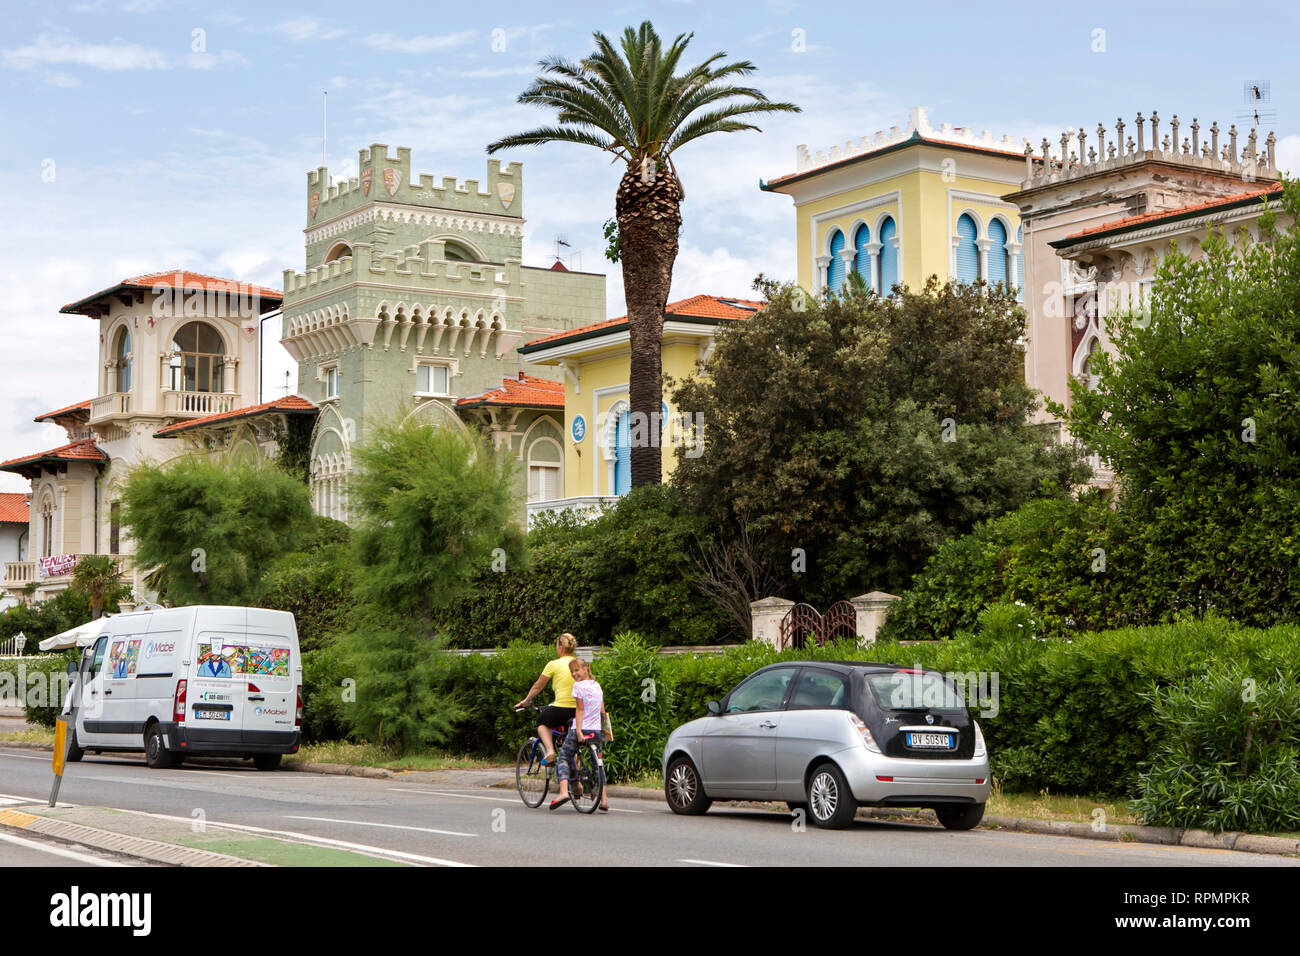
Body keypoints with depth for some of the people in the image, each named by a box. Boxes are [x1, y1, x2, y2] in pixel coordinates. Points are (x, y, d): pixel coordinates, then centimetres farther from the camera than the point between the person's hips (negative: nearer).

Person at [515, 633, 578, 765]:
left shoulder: (554, 665, -2)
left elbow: (537, 687, 8)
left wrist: (526, 701, 25)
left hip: (561, 709, -5)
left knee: (542, 721, 26)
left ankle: (550, 750, 5)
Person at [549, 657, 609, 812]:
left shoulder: (578, 685, -7)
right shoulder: (597, 686, 12)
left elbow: (580, 709, -13)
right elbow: (603, 712, 14)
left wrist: (578, 731, -16)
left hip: (581, 728, -5)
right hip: (596, 730, 6)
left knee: (564, 757, 5)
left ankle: (563, 791, -16)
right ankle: (604, 799, 7)